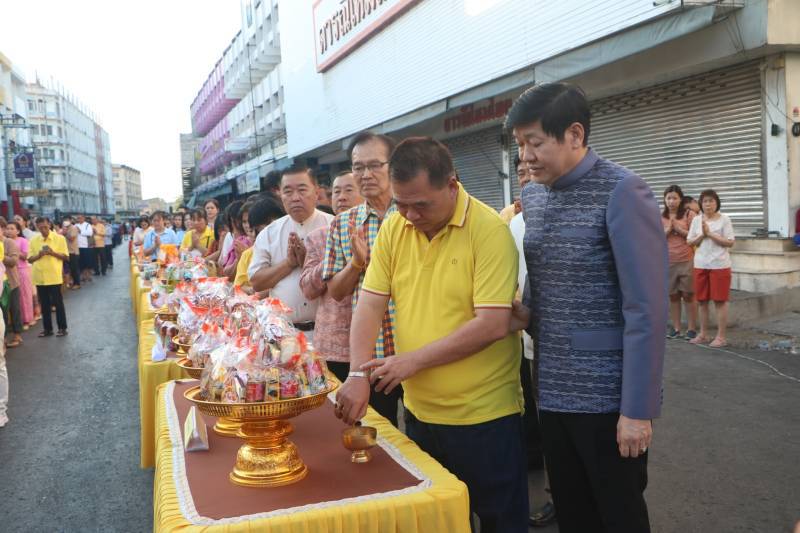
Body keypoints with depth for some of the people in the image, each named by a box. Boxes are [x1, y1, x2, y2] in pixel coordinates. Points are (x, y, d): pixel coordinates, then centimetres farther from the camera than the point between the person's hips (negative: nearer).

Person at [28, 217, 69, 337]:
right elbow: (29, 259, 6)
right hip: (39, 277, 3)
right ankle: (47, 328, 19)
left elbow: (66, 257, -3)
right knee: (44, 304, 10)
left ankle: (62, 328, 11)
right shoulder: (34, 240, 5)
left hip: (54, 277, -3)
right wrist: (39, 255, -14)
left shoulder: (59, 238, -3)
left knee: (58, 303, 2)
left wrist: (53, 253, -18)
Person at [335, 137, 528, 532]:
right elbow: (370, 304, -1)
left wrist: (413, 360, -19)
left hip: (482, 416, -5)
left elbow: (493, 324, -21)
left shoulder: (489, 230, -16)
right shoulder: (393, 228, 0)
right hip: (418, 411, 5)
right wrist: (358, 374, -14)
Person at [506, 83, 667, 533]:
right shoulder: (532, 196, 7)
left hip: (608, 397, -6)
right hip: (552, 390, 6)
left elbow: (646, 309, -17)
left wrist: (638, 409, -17)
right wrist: (529, 314, 0)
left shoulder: (622, 192, -15)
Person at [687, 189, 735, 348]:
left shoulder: (724, 219, -3)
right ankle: (703, 334, 20)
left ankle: (721, 336, 7)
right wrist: (702, 235, -11)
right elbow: (689, 242, 6)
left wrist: (710, 234, -14)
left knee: (720, 301, 0)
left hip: (719, 265, -4)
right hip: (700, 265, 4)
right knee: (702, 301, 10)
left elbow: (730, 242, -8)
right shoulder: (696, 220, 7)